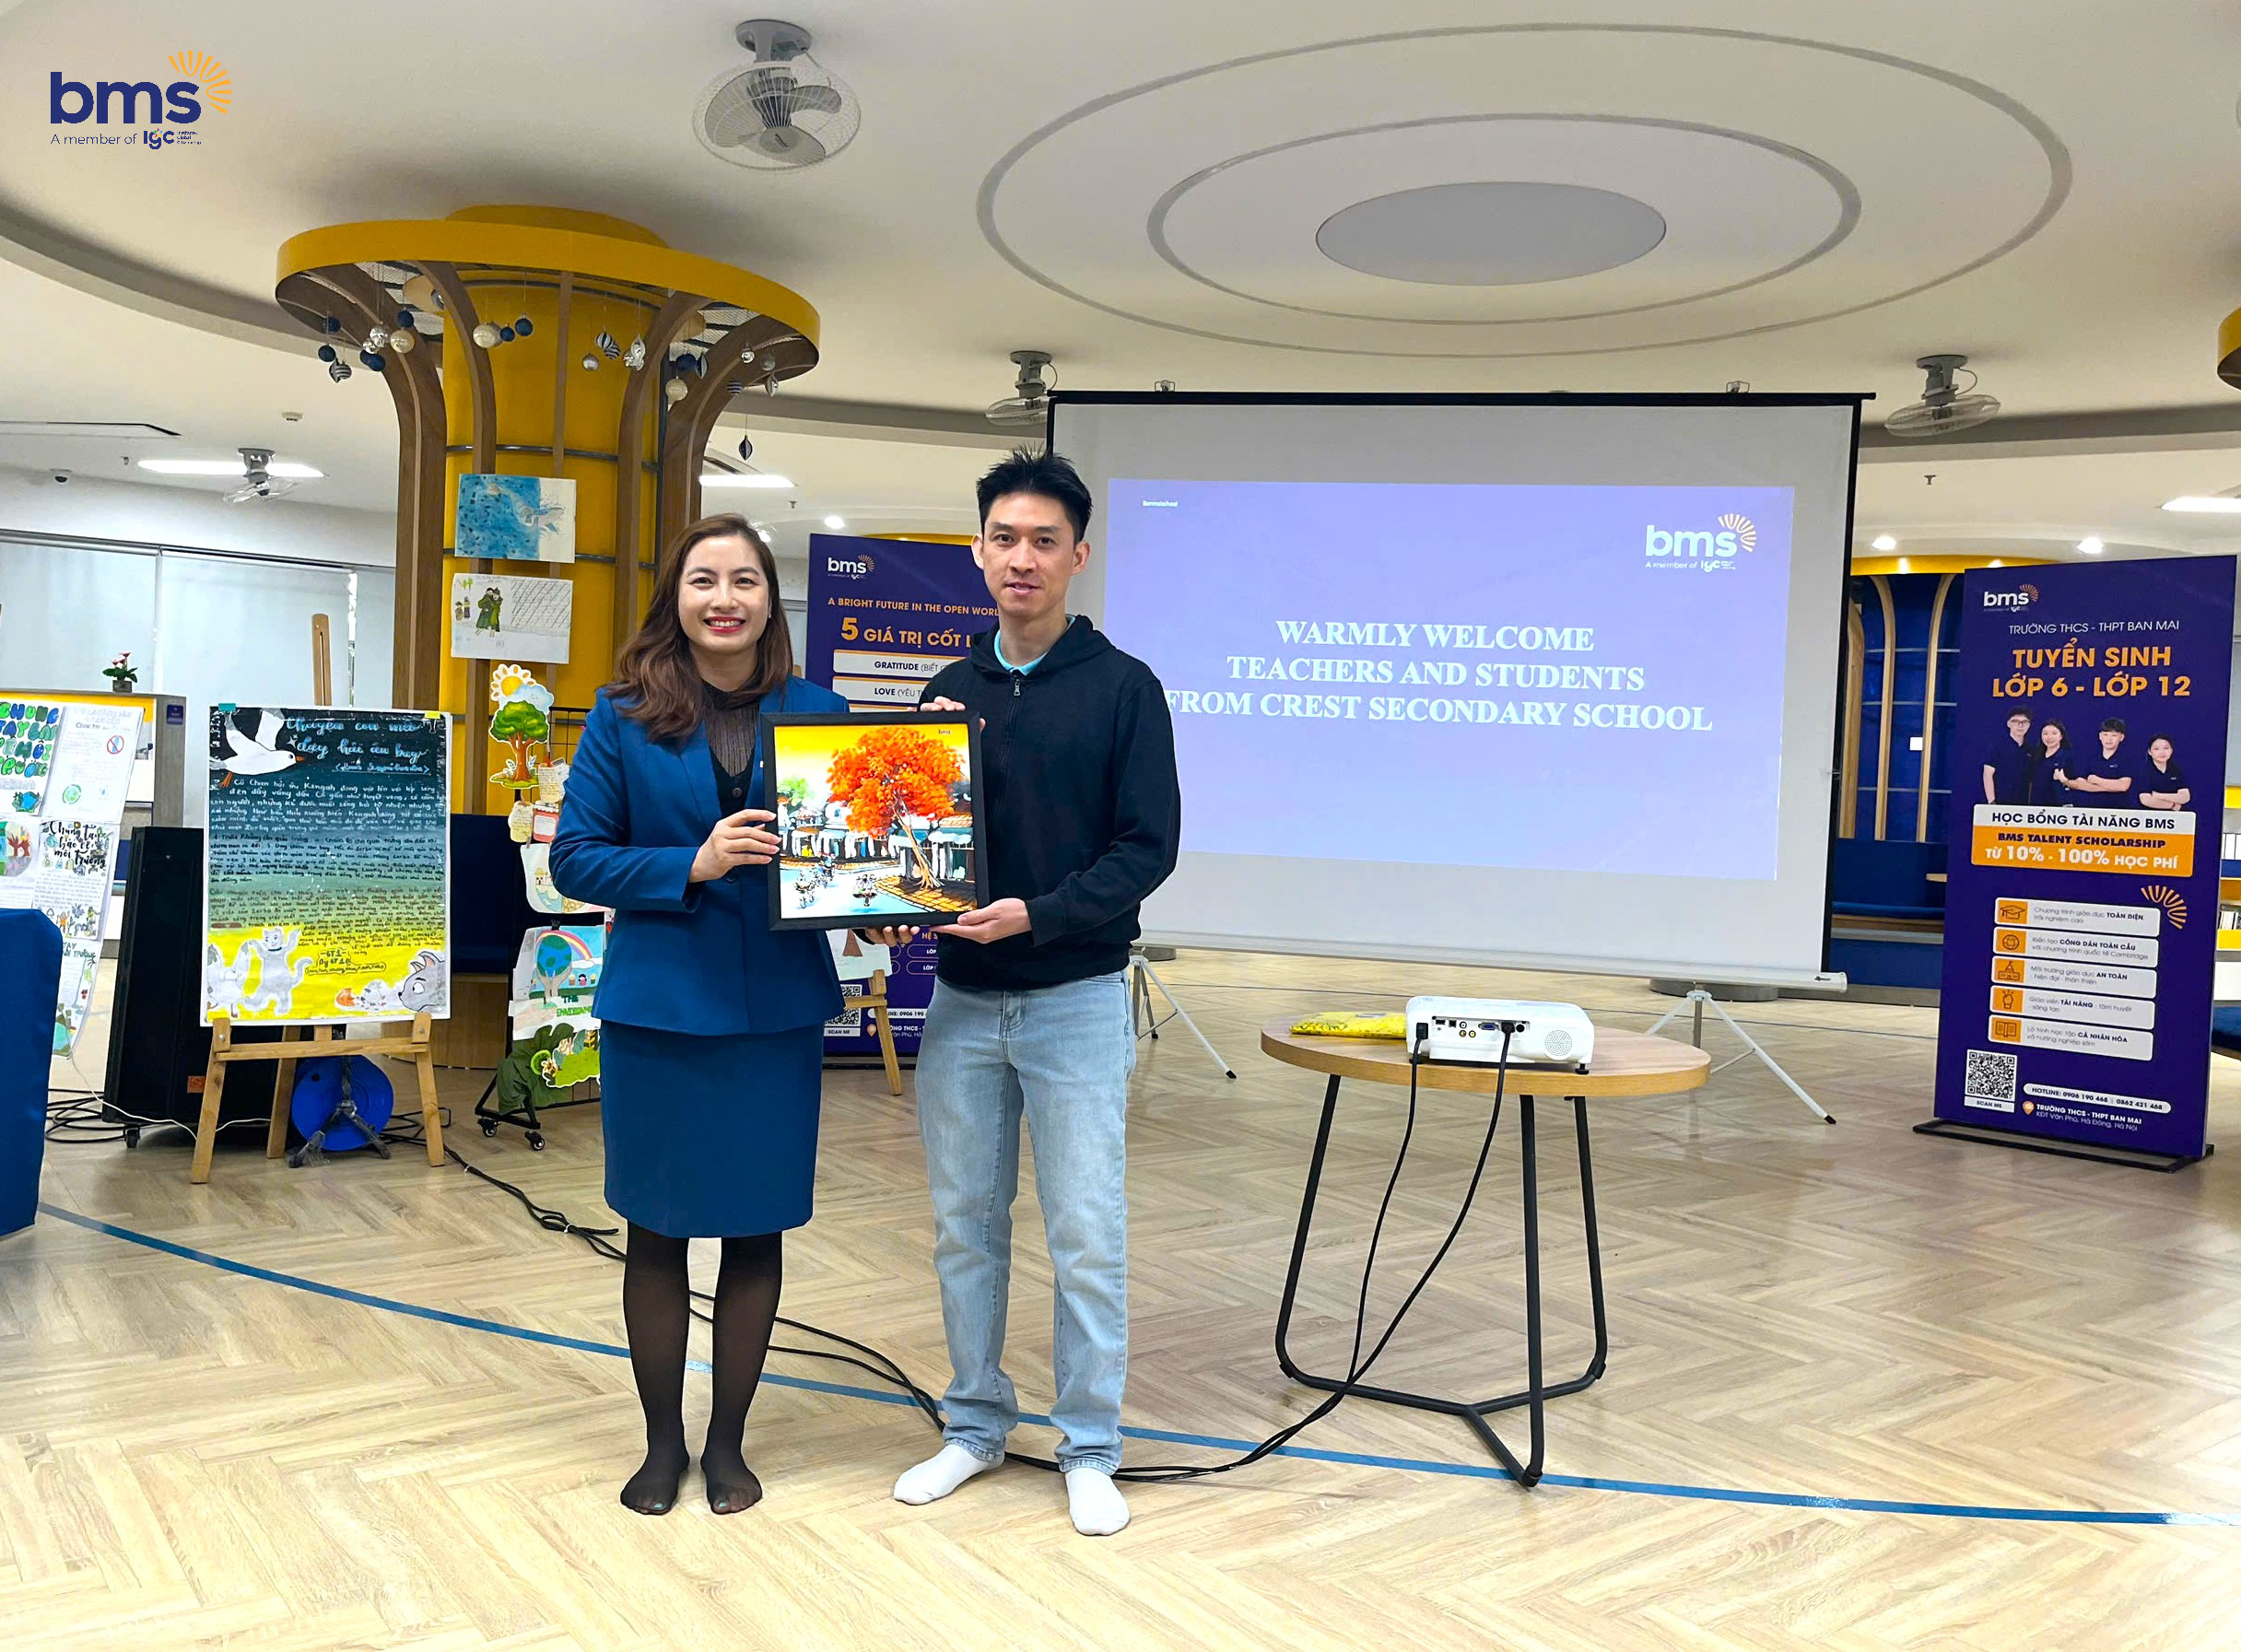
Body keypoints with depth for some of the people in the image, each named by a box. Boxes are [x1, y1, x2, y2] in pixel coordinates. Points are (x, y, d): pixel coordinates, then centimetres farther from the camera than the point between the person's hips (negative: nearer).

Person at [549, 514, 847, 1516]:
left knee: (758, 1228, 10)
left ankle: (728, 1441, 29)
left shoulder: (816, 712, 3)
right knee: (656, 1229, 10)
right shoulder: (624, 716, -1)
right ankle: (662, 1442, 30)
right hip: (657, 1006, -1)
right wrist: (693, 864, -16)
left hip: (777, 1008, 1)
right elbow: (574, 858, -4)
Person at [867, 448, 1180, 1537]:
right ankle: (975, 1425, 29)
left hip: (1076, 998, -4)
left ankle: (1090, 1451, 18)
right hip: (961, 999, 4)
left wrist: (1038, 915, -21)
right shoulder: (950, 690, 9)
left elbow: (1148, 845, -10)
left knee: (1085, 1232, 2)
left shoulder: (1122, 687, -5)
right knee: (965, 1224, 13)